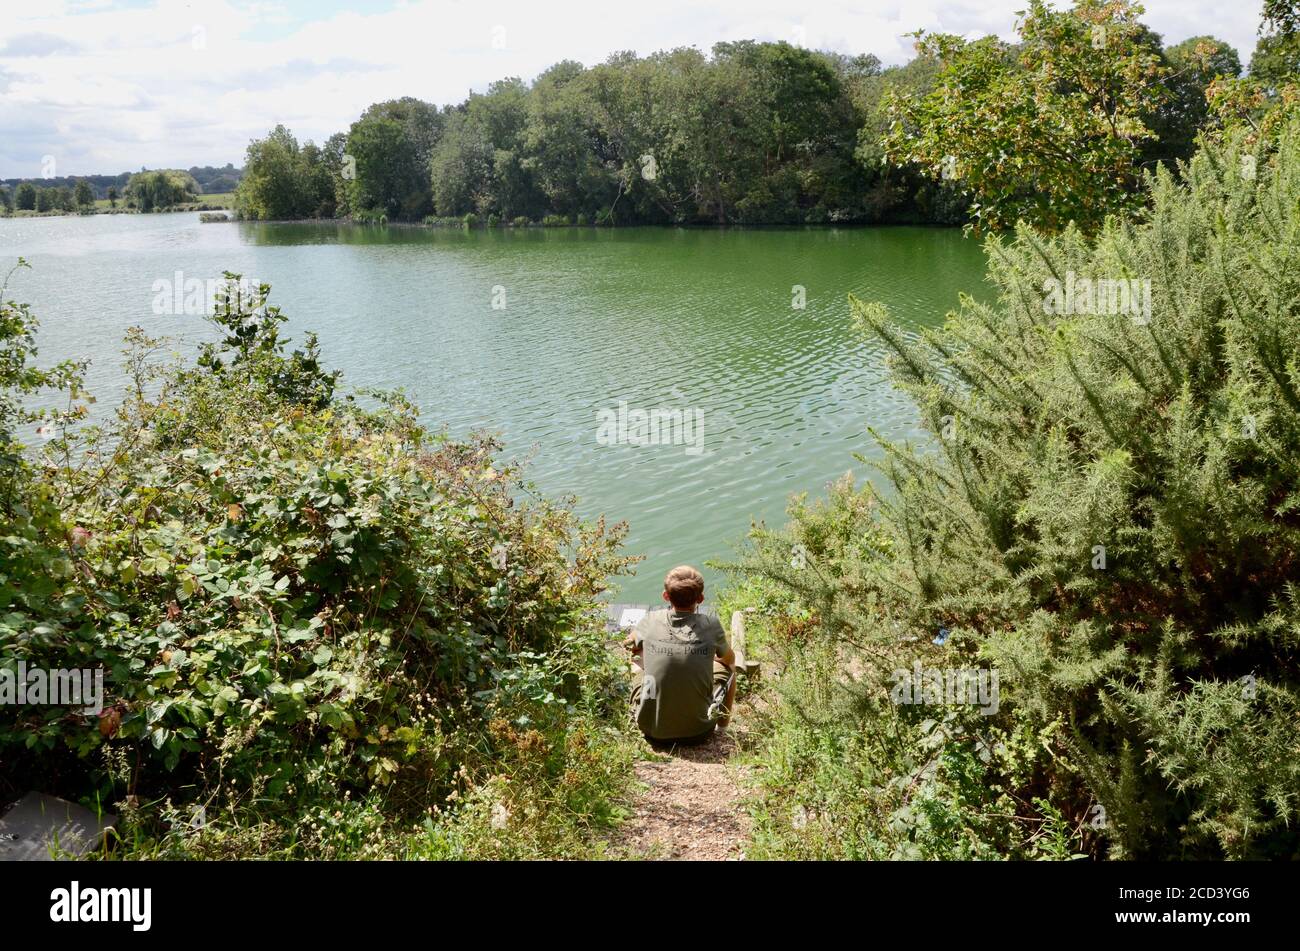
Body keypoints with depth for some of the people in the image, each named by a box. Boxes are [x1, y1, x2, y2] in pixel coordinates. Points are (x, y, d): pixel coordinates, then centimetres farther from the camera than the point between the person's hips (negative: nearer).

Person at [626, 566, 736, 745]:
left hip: (652, 732, 1)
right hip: (698, 732, -1)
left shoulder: (650, 621, -9)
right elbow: (729, 659, 11)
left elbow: (630, 643, 15)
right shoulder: (711, 625, -11)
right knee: (726, 667, 22)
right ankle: (723, 721, 39)